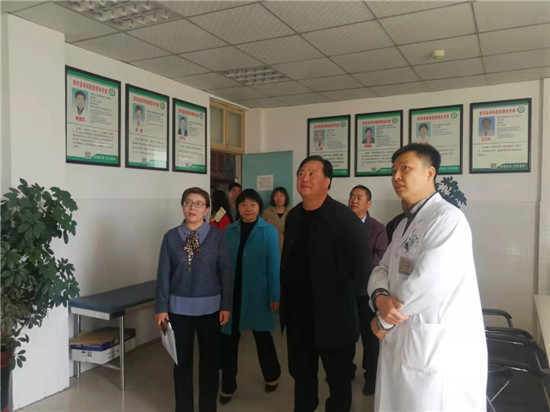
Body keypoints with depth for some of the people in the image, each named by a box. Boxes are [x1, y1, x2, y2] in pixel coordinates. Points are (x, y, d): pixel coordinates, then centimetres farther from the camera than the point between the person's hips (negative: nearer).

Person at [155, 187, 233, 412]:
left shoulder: (217, 236, -5)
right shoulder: (171, 237, -2)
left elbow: (225, 272, -4)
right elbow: (163, 274, -1)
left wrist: (226, 305, -5)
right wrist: (161, 308, -2)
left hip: (209, 307, 0)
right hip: (179, 307, 1)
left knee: (210, 359, 12)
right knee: (182, 360, 13)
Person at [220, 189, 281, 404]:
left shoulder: (269, 231, -6)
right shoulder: (229, 231, 3)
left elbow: (273, 264, -7)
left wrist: (275, 295, -8)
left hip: (257, 293, -2)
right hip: (232, 292, 3)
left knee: (262, 335, 14)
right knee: (229, 338, 8)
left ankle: (272, 376, 39)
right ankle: (228, 386, 26)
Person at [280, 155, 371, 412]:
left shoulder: (345, 219, -15)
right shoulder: (293, 216, 4)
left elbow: (361, 268, -14)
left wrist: (343, 295, -8)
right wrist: (285, 298, 9)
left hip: (333, 315, -5)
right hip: (298, 313, 6)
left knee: (338, 379, 14)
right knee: (301, 374, 22)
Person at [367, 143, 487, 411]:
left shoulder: (447, 218, -16)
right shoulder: (404, 225, 15)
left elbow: (426, 283, -25)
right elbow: (383, 269, 11)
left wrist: (383, 321, -11)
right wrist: (381, 297, -13)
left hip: (437, 348, -9)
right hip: (400, 342, 9)